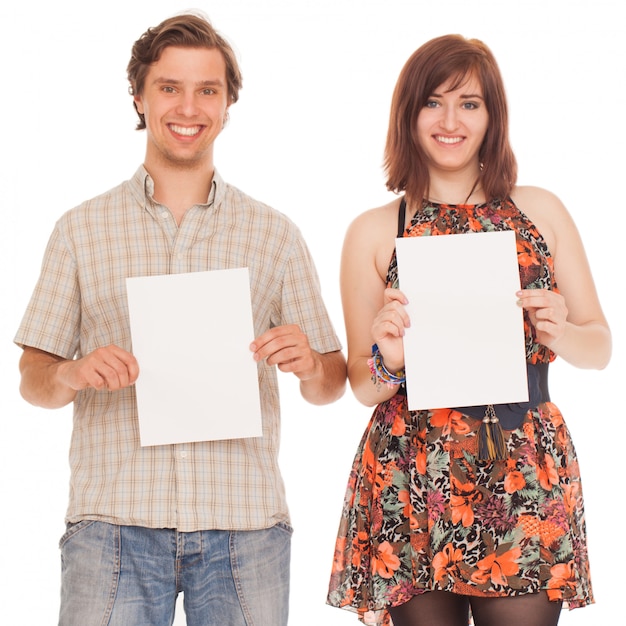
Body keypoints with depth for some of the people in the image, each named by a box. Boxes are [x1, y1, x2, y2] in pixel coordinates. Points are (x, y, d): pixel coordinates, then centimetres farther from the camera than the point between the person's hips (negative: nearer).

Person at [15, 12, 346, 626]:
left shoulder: (275, 235, 11)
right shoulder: (81, 230, 10)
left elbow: (330, 385, 12)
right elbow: (32, 378, 10)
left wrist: (310, 364, -10)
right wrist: (70, 374, -11)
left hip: (244, 523, 1)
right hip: (113, 522, 0)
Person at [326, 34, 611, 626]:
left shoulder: (540, 211, 7)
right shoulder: (373, 232, 4)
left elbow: (600, 345, 11)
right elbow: (363, 387, 7)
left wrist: (561, 334, -10)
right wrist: (388, 360, -15)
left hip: (528, 482, 1)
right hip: (412, 486, 0)